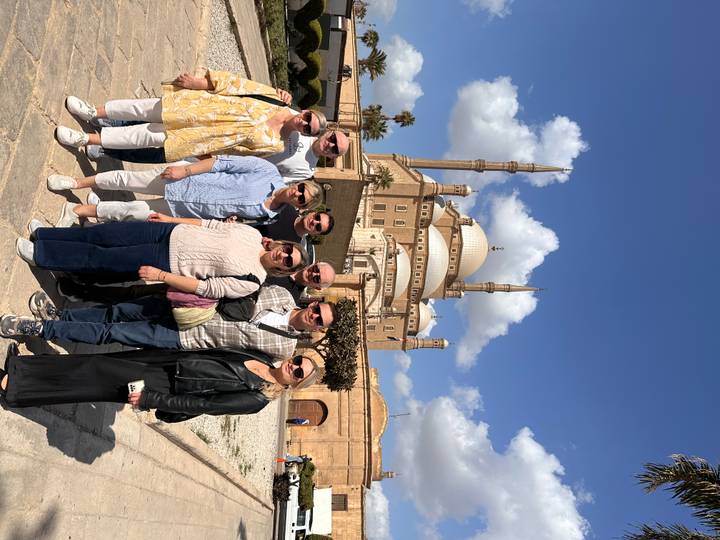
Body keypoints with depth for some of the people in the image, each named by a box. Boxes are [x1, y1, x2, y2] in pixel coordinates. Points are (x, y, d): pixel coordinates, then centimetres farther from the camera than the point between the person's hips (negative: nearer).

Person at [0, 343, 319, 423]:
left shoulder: (258, 400, -16)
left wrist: (148, 400, -19)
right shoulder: (259, 358, 3)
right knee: (95, 365, -1)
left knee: (93, 381, -8)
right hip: (168, 361, 5)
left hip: (164, 386, -5)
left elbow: (204, 405, -19)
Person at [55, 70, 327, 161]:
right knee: (144, 108, -3)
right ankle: (94, 112, 16)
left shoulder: (273, 144, -12)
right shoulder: (275, 98, -4)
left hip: (199, 136, -3)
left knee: (148, 136, -9)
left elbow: (223, 147, -10)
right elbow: (238, 84, -1)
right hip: (200, 105, 4)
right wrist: (201, 82, -8)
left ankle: (87, 139, 2)